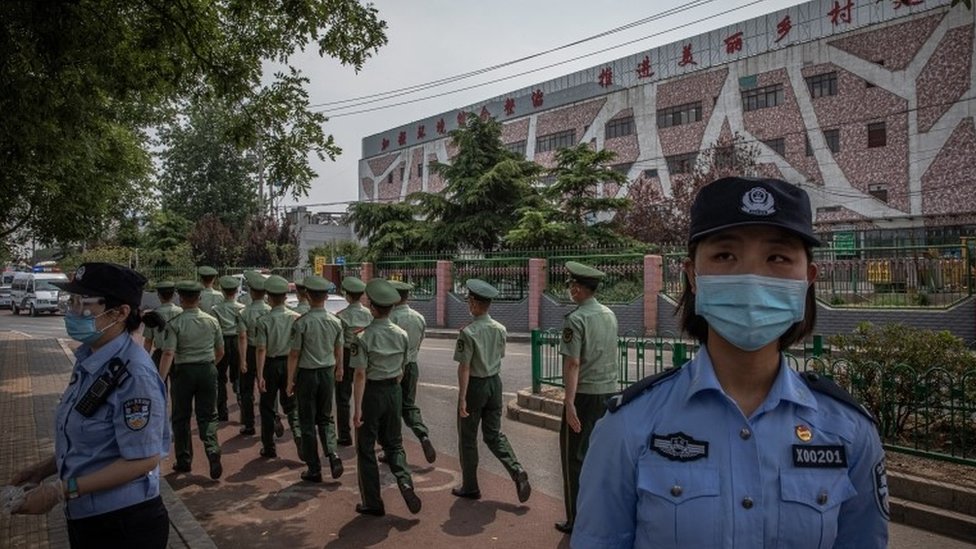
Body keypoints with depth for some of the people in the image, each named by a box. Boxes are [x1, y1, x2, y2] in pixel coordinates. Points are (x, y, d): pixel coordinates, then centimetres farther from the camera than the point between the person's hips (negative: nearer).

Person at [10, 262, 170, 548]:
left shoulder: (133, 374, -25)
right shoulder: (90, 359, 2)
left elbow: (142, 459, -23)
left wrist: (60, 491, -20)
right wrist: (45, 469, 5)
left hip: (123, 525, -8)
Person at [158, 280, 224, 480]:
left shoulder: (175, 324, -10)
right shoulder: (211, 321, 0)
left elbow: (168, 354, -18)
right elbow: (220, 352, 8)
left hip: (184, 372, -2)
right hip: (208, 370, 2)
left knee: (181, 418, 14)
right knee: (207, 416, 9)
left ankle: (184, 461, 22)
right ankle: (213, 452, -11)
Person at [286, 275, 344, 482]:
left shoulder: (302, 322, -16)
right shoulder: (335, 321, -3)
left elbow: (294, 354, -12)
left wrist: (290, 380, -2)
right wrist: (339, 368, 27)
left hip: (307, 374, -4)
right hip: (328, 373, 4)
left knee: (308, 422, 8)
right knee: (325, 418, 19)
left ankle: (314, 469, 14)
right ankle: (333, 454, -2)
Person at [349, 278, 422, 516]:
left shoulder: (364, 338, -17)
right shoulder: (402, 335, -1)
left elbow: (360, 375, -19)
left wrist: (357, 408, -17)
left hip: (371, 393, -5)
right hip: (393, 392, 5)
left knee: (366, 449, 10)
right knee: (393, 443, 20)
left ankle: (372, 503, 18)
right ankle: (404, 481, -4)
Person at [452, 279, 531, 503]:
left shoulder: (468, 332, -20)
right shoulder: (500, 329, -1)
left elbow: (464, 367, -20)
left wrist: (462, 398, -17)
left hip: (475, 385, -6)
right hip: (495, 383, 6)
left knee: (468, 438, 11)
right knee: (494, 434, 17)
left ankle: (470, 487, 22)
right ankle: (518, 472, 0)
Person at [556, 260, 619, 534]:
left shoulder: (576, 319, -15)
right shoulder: (610, 315, 6)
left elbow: (573, 363, -20)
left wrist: (569, 403, -21)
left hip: (585, 395, -7)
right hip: (610, 392, 7)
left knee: (574, 457, 6)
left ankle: (577, 520, 14)